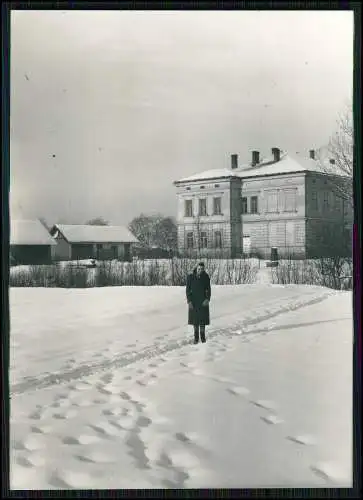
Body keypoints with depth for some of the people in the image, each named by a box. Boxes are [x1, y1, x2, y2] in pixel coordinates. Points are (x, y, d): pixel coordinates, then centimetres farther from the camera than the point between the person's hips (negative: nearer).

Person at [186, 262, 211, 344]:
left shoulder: (206, 277, -5)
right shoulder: (190, 277, -7)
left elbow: (208, 289, 0)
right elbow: (188, 289, -4)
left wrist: (207, 299, -14)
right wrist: (189, 301, -11)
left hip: (203, 301, 0)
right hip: (193, 301, 0)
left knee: (203, 319, 4)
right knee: (195, 319, 4)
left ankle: (203, 336, 20)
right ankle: (196, 337, 15)